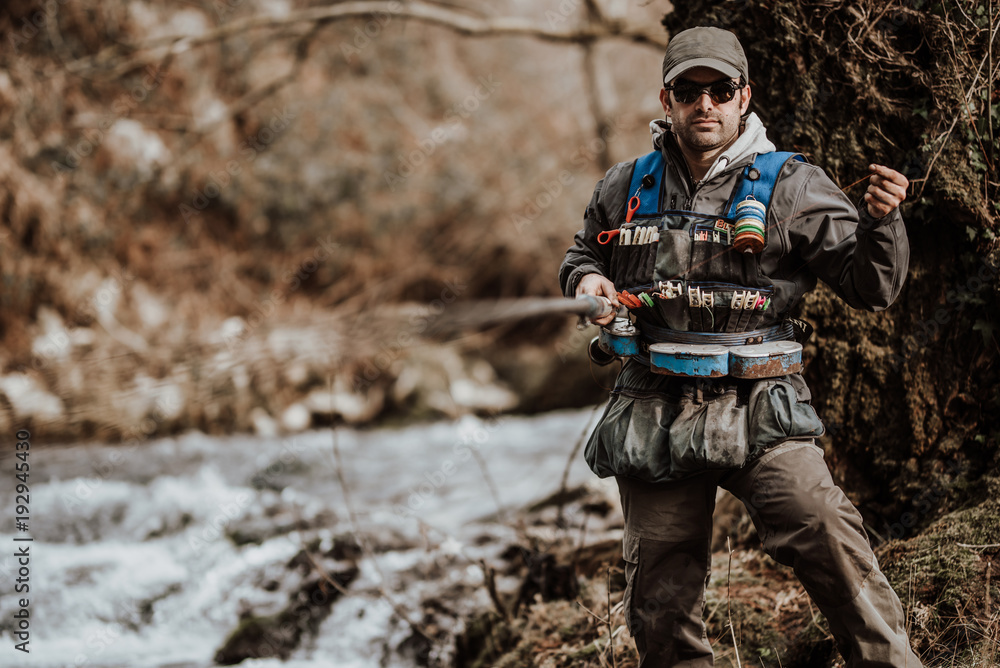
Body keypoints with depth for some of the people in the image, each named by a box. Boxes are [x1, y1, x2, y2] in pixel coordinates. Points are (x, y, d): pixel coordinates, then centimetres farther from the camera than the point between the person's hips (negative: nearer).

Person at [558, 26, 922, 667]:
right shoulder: (625, 189, 10)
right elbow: (582, 252, 28)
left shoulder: (790, 186, 1)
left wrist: (879, 221, -22)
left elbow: (870, 286, -2)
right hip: (654, 414, 3)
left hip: (756, 409, -3)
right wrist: (586, 279, 4)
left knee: (827, 535, -25)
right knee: (660, 590, 7)